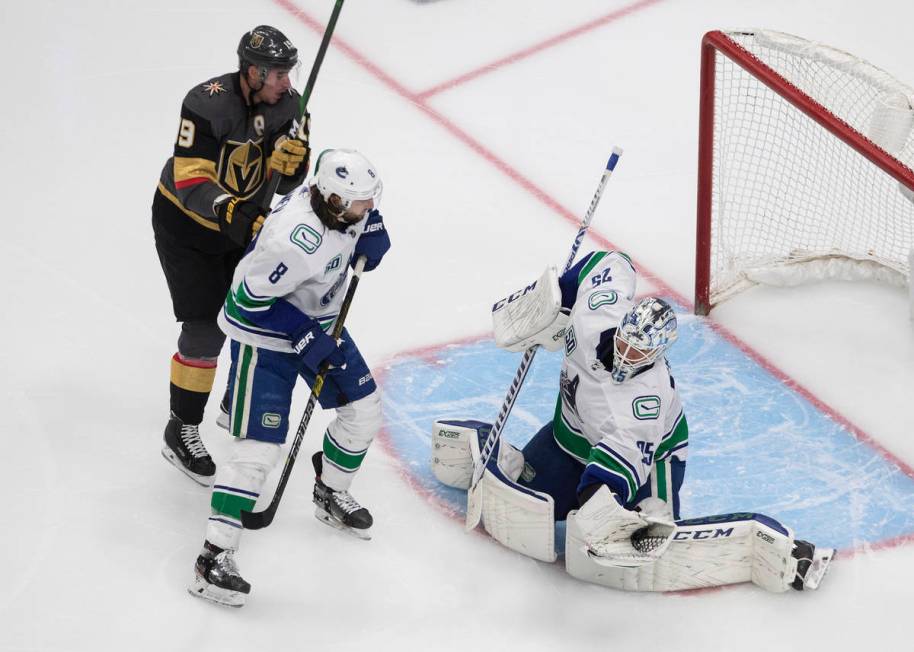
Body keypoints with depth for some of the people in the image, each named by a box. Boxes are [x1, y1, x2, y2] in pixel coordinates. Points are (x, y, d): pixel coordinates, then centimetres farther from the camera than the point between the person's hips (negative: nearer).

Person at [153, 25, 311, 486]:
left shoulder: (288, 105, -13)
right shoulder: (208, 104, -30)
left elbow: (286, 181, -13)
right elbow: (190, 179, -33)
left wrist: (291, 158, -35)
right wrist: (231, 214, -48)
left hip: (245, 219, 6)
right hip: (185, 219, -6)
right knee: (206, 327, -10)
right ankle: (181, 432, 4)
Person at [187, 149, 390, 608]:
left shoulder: (344, 202, -14)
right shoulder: (297, 240, -38)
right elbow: (250, 298, -28)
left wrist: (372, 234, -8)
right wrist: (305, 338, -26)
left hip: (319, 323, 9)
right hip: (264, 334, -9)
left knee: (363, 409, 15)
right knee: (258, 446, -13)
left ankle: (331, 495, 40)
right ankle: (215, 556, -7)